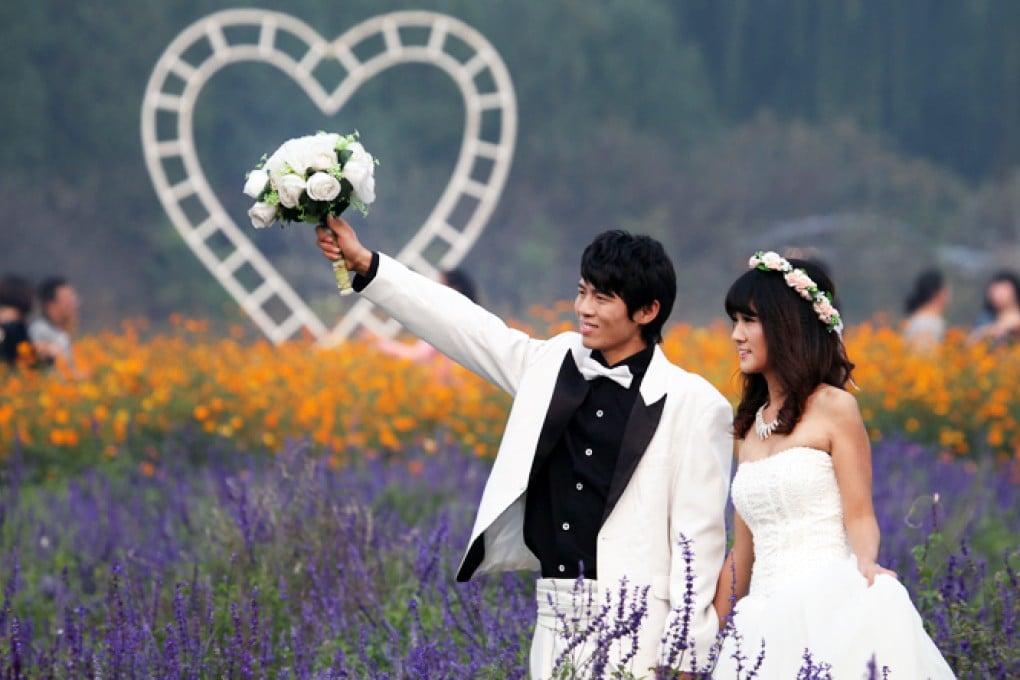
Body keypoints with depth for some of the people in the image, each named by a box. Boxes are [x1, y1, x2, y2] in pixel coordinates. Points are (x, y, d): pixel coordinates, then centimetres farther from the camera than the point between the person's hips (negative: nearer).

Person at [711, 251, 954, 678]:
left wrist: (865, 562, -26)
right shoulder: (751, 426, 18)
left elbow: (860, 515, -5)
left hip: (826, 604, -6)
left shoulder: (834, 409, 0)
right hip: (766, 618, 6)